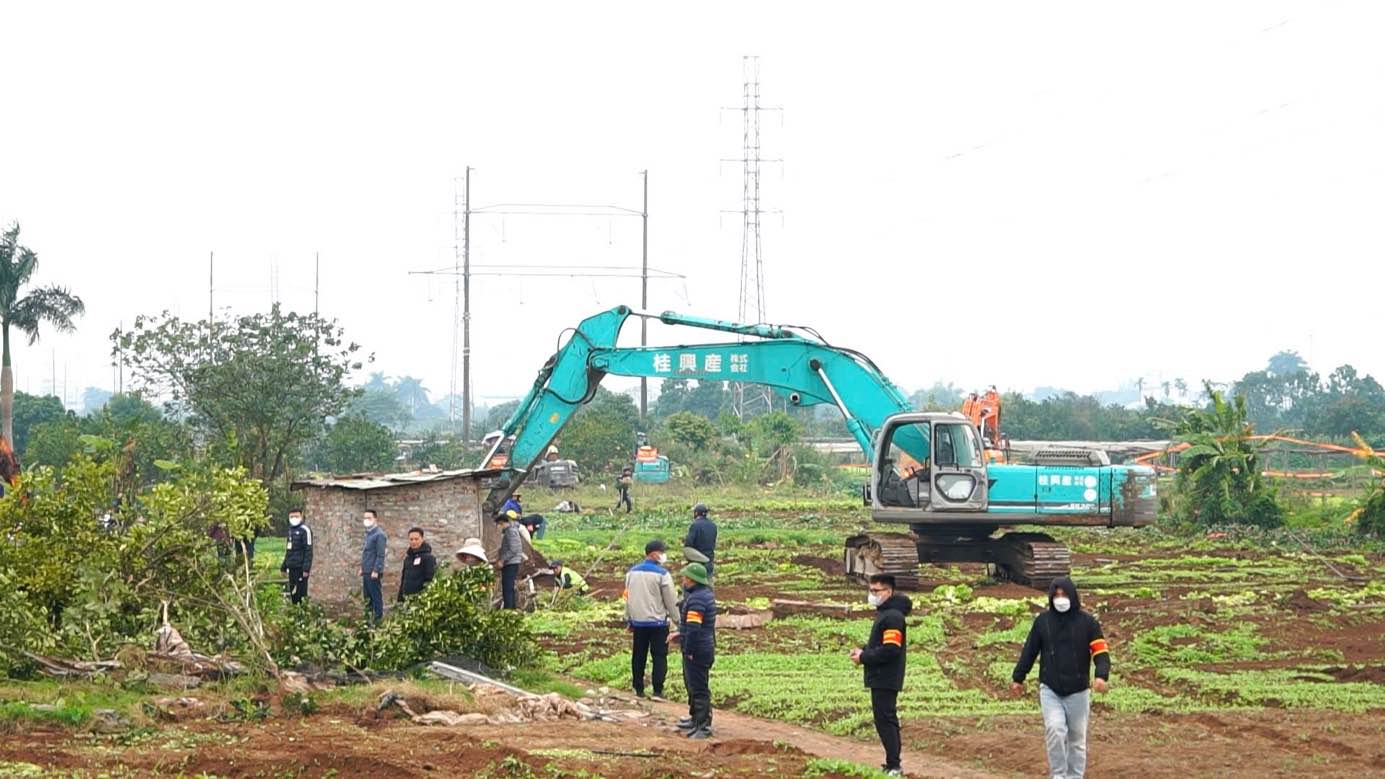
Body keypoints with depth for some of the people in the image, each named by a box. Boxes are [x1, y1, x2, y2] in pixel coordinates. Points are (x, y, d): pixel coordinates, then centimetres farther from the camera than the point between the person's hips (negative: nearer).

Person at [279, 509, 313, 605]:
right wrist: (284, 566, 21)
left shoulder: (305, 530, -8)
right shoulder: (291, 530, 17)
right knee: (293, 594, 10)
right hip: (292, 568, 8)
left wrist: (306, 568, -19)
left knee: (301, 593, -8)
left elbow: (308, 550, -13)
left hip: (300, 568, -8)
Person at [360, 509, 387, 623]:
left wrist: (376, 571, -20)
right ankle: (369, 617, 20)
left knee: (376, 596, -5)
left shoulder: (379, 534, -13)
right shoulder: (368, 533, 15)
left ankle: (378, 619, -1)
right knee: (367, 596, 13)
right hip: (366, 571, 9)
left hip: (373, 572, -9)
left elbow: (380, 555, -17)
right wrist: (362, 568, 18)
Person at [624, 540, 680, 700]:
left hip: (638, 621, 5)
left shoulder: (632, 572, 4)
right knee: (659, 656, 2)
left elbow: (627, 597, 11)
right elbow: (671, 600, -9)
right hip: (658, 621, -5)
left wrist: (628, 619, 19)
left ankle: (638, 689, 15)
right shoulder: (662, 574, -14)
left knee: (638, 656, 12)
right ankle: (657, 690, -2)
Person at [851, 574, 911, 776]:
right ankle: (893, 765, 21)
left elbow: (890, 650, -25)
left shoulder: (893, 617, -19)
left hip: (885, 680, -11)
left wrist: (864, 658, -16)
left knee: (884, 720, -9)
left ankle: (894, 766, -7)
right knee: (888, 721, 14)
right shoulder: (884, 613, 15)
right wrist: (864, 651, 6)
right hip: (882, 678, 11)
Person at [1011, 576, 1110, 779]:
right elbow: (1029, 651, 11)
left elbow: (1100, 651, -8)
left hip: (1077, 692, 0)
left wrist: (1101, 676, -25)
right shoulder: (1043, 621, 2)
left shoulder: (1087, 622, -3)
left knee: (1077, 738, 8)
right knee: (1055, 730, -18)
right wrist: (1018, 678, 14)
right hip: (1050, 690, 0)